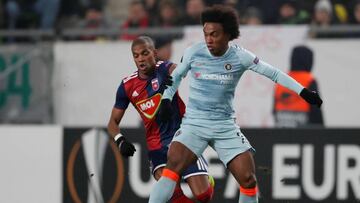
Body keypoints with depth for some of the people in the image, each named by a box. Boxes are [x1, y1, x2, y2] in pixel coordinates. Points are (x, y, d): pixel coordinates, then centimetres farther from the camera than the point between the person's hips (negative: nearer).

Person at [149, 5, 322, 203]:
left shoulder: (240, 57, -6)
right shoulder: (193, 53, -5)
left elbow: (273, 73, 2)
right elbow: (175, 76, 13)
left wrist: (303, 91, -2)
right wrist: (166, 99, -1)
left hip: (225, 126, 1)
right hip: (194, 123, -1)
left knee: (248, 179, -7)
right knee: (173, 166, -24)